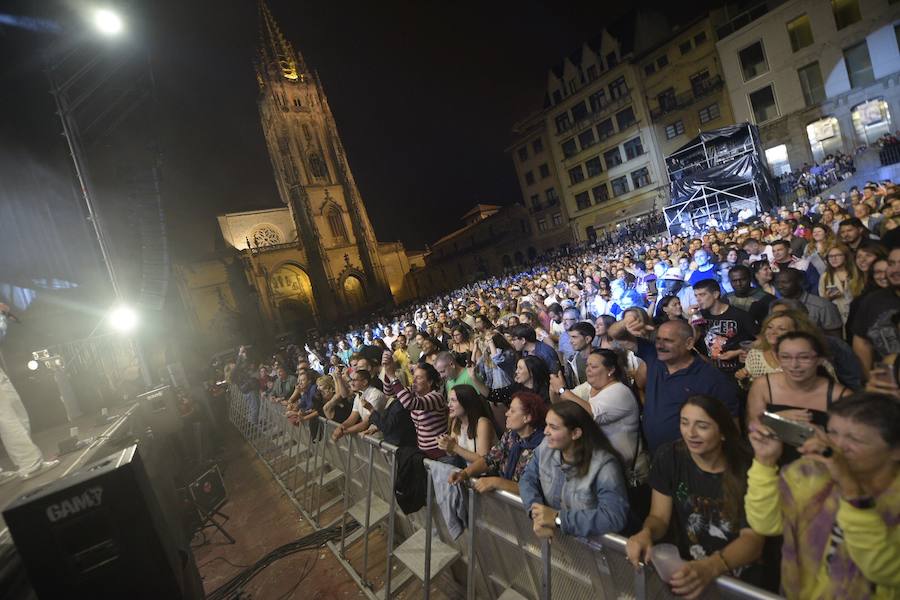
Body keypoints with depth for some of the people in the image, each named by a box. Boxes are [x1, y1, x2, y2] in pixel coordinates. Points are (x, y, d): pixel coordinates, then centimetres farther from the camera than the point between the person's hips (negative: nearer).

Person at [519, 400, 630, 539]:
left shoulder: (604, 465, -19)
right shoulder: (546, 446, -4)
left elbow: (615, 517, -26)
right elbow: (528, 479, -1)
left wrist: (558, 518, -26)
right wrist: (537, 514, -19)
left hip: (589, 542, -4)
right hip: (550, 537, 4)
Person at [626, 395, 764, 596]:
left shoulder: (746, 469, -13)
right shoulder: (669, 456, -8)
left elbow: (753, 539, -16)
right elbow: (659, 517, -4)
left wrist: (710, 568, -32)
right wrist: (646, 533, -26)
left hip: (737, 579, -1)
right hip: (684, 566, 1)